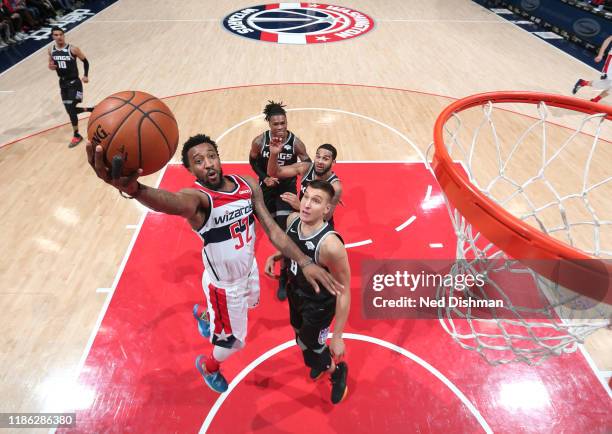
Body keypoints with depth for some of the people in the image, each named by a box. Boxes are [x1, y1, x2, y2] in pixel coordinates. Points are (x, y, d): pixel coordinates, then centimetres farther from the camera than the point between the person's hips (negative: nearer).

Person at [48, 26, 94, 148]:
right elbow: (51, 62, 16)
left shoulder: (73, 49, -13)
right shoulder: (51, 50, 1)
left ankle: (76, 136, 4)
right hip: (62, 83, 6)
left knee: (71, 109, -10)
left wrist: (86, 75, -12)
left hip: (74, 82, -6)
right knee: (70, 109, 10)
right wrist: (50, 66, -8)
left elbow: (85, 61, -2)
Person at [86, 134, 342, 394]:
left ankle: (207, 317, 66)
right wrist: (132, 188, -78)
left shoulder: (248, 184, -12)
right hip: (224, 285, -6)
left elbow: (272, 229, -12)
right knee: (234, 342, 14)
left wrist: (304, 262, -24)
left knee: (248, 306, 34)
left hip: (250, 269, 6)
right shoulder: (196, 197, -30)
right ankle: (208, 366, 50)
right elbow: (174, 202, -55)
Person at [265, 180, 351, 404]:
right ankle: (319, 361, 64)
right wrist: (275, 257, -11)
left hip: (319, 303, -7)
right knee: (301, 332, 30)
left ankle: (338, 371, 48)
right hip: (295, 291, 7)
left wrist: (337, 336, -23)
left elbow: (344, 291, -28)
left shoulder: (330, 245, -39)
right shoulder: (292, 220, -18)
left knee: (307, 344, 14)